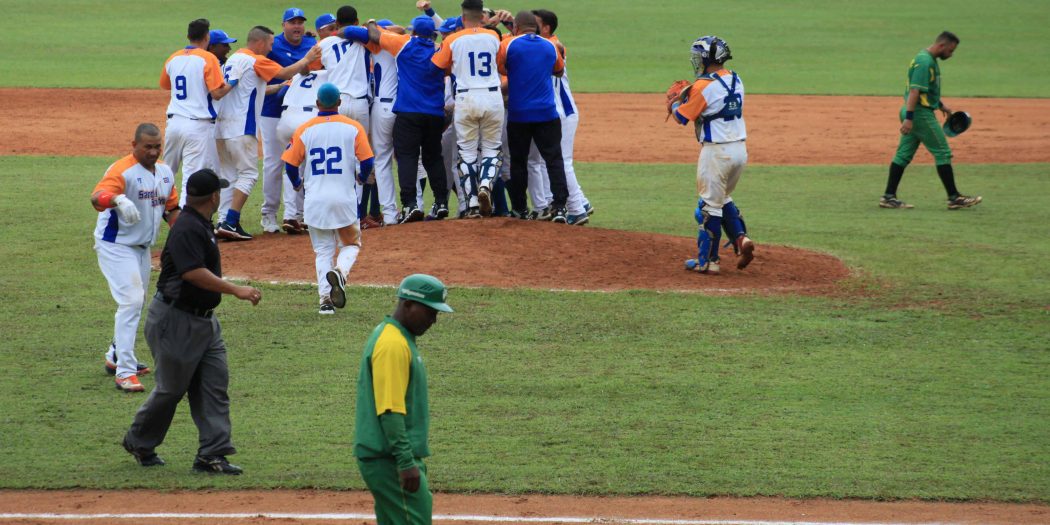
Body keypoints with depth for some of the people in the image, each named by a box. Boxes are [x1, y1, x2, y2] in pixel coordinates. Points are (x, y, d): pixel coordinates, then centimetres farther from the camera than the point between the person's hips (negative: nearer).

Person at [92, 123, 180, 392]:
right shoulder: (122, 170, -21)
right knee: (131, 300, -18)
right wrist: (118, 199, -60)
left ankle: (116, 357, 37)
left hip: (143, 247, 9)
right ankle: (124, 372, -19)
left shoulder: (165, 173, 6)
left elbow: (171, 209, 18)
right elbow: (96, 197, -38)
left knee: (137, 303, 19)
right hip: (116, 246, -9)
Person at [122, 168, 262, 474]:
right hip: (176, 320, -10)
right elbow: (193, 272, -32)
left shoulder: (201, 225, 11)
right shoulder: (187, 229, -21)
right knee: (171, 388, 3)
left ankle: (212, 454, -2)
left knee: (215, 383, 1)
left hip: (204, 320, 10)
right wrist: (236, 291, -33)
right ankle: (139, 442, 24)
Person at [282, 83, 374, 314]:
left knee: (323, 250, 10)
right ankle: (340, 271, -16)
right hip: (345, 198, -1)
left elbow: (290, 164, 0)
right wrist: (361, 177, 19)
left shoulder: (305, 129, 1)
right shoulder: (353, 127, -1)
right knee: (351, 243, 15)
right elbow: (367, 161, -4)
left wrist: (297, 183, 22)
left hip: (315, 200, 1)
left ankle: (325, 297, -4)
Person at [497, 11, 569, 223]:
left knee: (518, 161, 10)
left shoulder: (509, 45, -5)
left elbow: (499, 68, 3)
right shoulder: (550, 47, 6)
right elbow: (558, 70, 22)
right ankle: (559, 206, -13)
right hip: (547, 113, 1)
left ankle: (519, 208, 14)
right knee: (554, 158, -1)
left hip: (518, 114, -1)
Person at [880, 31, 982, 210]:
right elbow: (914, 91, -25)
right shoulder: (925, 62, -18)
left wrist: (941, 104, 26)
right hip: (921, 114, -10)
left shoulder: (929, 59, 15)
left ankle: (889, 197, 7)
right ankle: (954, 198, 1)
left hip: (912, 114, 10)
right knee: (942, 153, -3)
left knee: (903, 155, 8)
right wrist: (909, 118, -29)